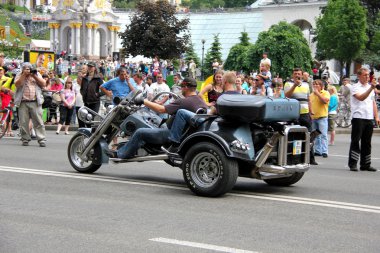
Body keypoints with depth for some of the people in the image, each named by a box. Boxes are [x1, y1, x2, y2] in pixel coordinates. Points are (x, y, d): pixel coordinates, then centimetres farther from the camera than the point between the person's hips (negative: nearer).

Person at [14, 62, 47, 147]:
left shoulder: (37, 74, 16)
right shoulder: (19, 76, 12)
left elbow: (43, 84, 5)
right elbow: (17, 84, -6)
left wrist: (34, 76, -4)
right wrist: (24, 74, -9)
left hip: (35, 102, 0)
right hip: (23, 103, 0)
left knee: (39, 122, -5)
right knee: (23, 122, 0)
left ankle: (42, 140, -6)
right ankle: (25, 139, 9)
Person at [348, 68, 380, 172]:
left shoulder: (370, 87, 17)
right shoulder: (355, 87, -3)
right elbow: (361, 98, -21)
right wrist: (371, 88, -28)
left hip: (369, 118, 6)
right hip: (358, 117, -6)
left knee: (366, 143, 9)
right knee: (355, 141, -5)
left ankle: (365, 164, 15)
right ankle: (352, 164, -3)